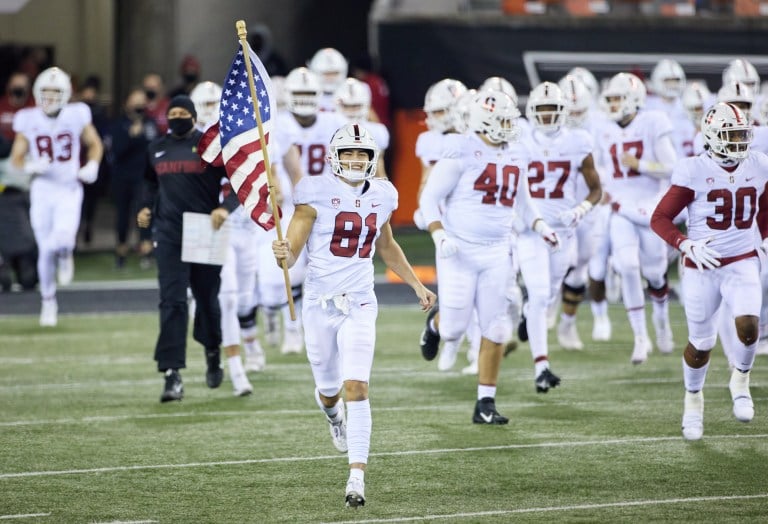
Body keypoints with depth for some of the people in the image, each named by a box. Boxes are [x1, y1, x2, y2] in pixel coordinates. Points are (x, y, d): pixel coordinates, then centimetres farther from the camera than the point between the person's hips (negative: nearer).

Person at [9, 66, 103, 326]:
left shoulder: (76, 116, -5)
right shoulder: (28, 121, -5)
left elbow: (95, 145, 11)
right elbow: (16, 159, 2)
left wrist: (92, 166, -8)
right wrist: (31, 167, -18)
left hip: (70, 190, -1)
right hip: (42, 189, 1)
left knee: (63, 239, -23)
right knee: (45, 250, 3)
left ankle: (64, 254, 17)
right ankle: (48, 302, 23)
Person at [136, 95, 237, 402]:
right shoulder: (156, 149, 11)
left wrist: (226, 208, -19)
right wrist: (148, 207, 11)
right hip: (169, 235, 2)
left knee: (207, 299, 11)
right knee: (172, 302, -9)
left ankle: (213, 353, 40)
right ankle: (172, 374, -14)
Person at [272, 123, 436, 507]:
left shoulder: (381, 195, 6)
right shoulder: (316, 192, -8)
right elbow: (292, 251, -10)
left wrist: (417, 285, 23)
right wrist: (283, 254, -33)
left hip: (359, 305, 1)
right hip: (320, 301, -1)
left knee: (356, 387, -13)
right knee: (329, 390, 13)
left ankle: (357, 476, -13)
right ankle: (334, 415, 52)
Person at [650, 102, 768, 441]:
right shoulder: (694, 172, -13)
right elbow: (659, 219, -10)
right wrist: (686, 245, -24)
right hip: (702, 267, -2)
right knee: (701, 342, 8)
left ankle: (740, 380, 8)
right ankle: (693, 400, 34)